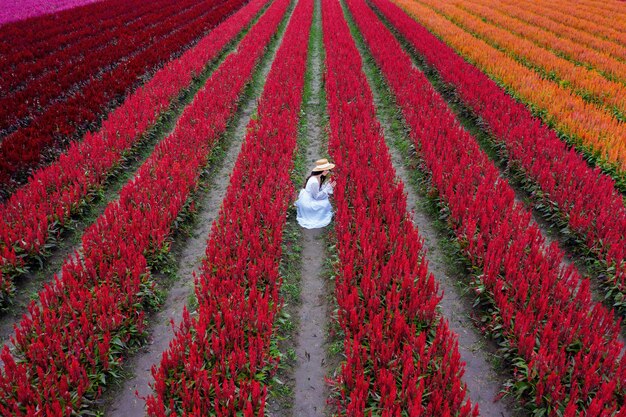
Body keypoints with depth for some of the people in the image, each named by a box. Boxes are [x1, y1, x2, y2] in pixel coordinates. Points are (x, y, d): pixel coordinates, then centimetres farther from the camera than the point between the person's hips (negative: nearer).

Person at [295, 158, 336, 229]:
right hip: (307, 202, -10)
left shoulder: (318, 177, -2)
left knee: (325, 199, 5)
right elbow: (317, 196, -22)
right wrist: (328, 187, -22)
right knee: (325, 204, -13)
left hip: (310, 198, 10)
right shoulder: (314, 181, -31)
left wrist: (328, 184, -7)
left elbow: (320, 189, 5)